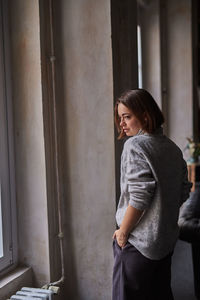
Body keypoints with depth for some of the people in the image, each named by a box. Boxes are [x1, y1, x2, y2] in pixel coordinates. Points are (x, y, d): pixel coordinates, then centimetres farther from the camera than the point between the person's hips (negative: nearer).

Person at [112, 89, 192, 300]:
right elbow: (184, 191, 11)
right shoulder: (172, 148, 7)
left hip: (137, 243, -8)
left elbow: (139, 197, -22)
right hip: (167, 240, 8)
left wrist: (122, 231, -12)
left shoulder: (135, 145, -16)